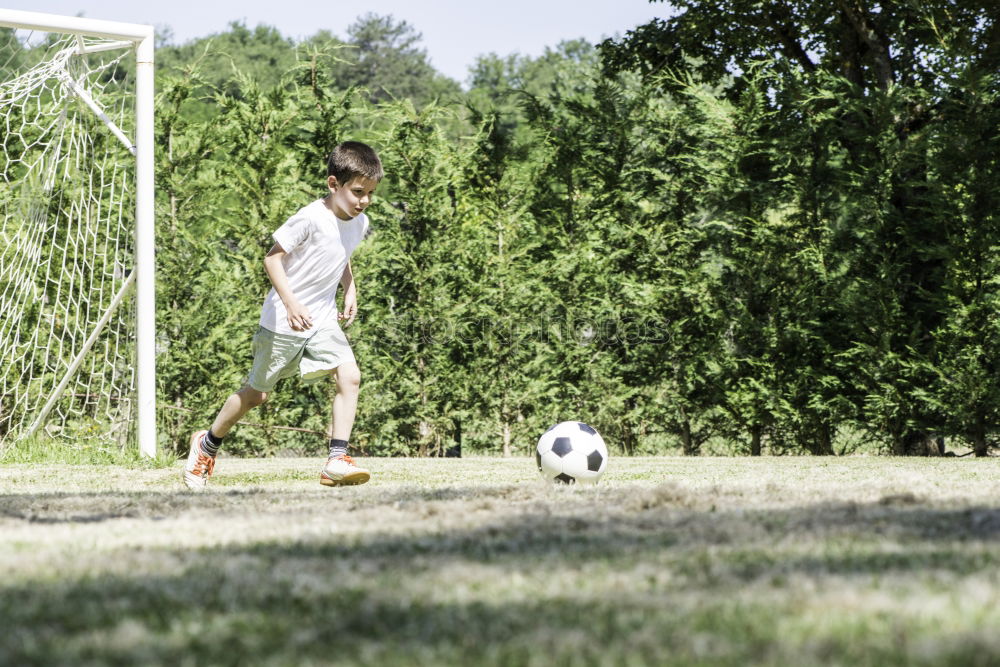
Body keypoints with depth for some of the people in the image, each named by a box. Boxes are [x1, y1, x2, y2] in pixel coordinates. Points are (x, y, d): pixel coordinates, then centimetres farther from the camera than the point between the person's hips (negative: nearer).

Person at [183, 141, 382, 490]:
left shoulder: (359, 223, 1)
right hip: (283, 321, -6)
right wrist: (291, 303, -28)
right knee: (257, 393, 7)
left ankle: (337, 461, -17)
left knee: (349, 376, -17)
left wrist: (350, 291, 8)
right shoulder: (311, 218, -22)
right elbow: (272, 258, -19)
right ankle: (207, 445, 31)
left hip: (323, 320, 6)